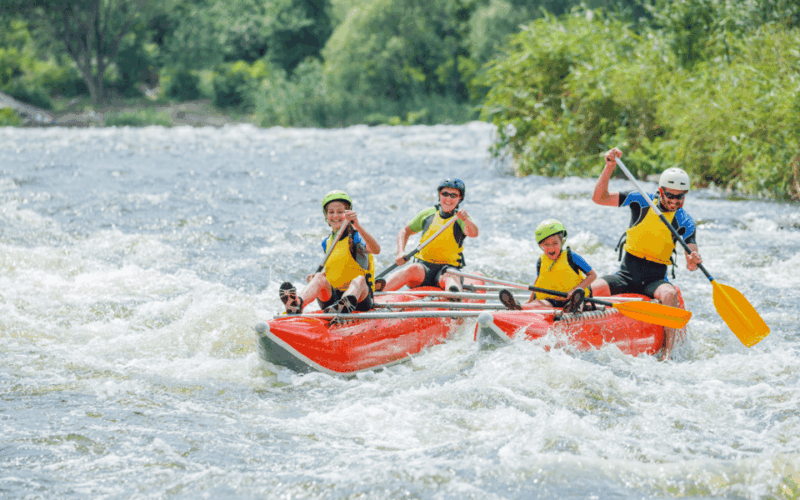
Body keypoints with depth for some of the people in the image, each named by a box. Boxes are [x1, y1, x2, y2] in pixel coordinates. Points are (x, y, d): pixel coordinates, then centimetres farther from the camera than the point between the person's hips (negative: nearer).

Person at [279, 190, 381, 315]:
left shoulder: (356, 238, -1)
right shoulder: (326, 244, 16)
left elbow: (376, 250, -23)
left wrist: (358, 225, -35)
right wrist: (317, 276, 1)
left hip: (359, 298, -3)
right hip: (332, 298, 3)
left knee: (359, 279, -34)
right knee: (319, 278, -24)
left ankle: (345, 304, -70)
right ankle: (298, 303, -58)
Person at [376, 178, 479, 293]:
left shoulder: (461, 218, 2)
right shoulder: (428, 214, 11)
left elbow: (473, 233, -20)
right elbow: (405, 232, 17)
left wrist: (466, 220, -42)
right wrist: (400, 253, -2)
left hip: (448, 268, -2)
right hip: (423, 267, 2)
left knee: (450, 277, -37)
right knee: (413, 269, -33)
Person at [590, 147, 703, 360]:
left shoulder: (684, 222, 1)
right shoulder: (642, 201, 0)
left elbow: (690, 264, -6)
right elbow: (599, 198, -5)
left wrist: (694, 261, -31)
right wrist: (610, 167, -18)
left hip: (655, 278, -1)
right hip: (626, 274, 1)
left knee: (669, 294, -36)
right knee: (590, 291, -26)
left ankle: (667, 353, -40)